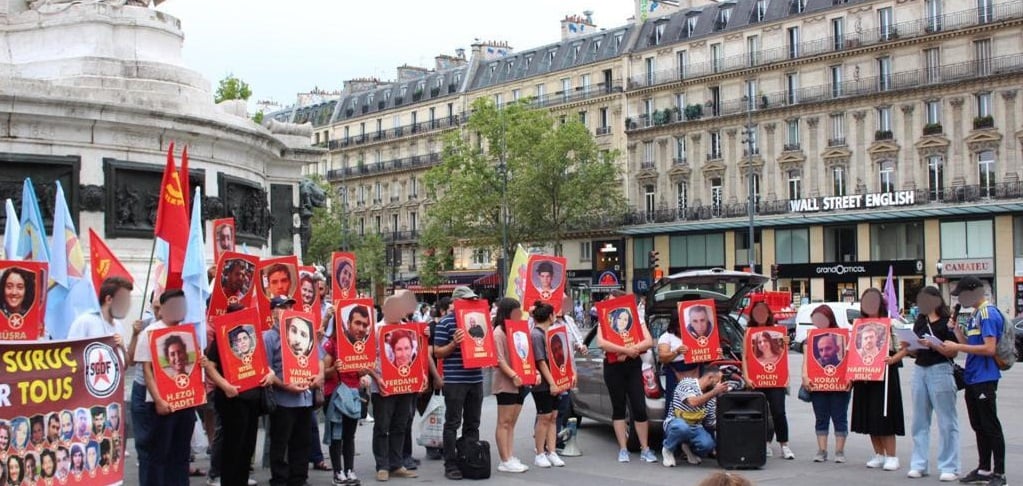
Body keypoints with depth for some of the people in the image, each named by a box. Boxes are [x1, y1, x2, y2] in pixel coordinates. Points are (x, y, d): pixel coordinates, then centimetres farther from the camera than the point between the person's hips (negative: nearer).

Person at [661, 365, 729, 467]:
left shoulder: (711, 396, 6)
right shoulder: (687, 383, -13)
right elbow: (693, 402, -30)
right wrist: (715, 392, -28)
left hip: (695, 428, 5)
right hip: (675, 423, -5)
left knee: (708, 444, -28)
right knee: (682, 427, -41)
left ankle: (688, 448, 9)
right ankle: (668, 449, -9)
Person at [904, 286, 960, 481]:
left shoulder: (947, 322, -6)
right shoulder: (920, 322, 13)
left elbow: (953, 352, -9)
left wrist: (933, 345, -20)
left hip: (940, 370, -7)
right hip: (920, 370, 7)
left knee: (946, 421, -3)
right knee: (919, 421, 9)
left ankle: (949, 467, 1)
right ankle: (918, 465, 14)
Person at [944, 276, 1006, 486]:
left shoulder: (988, 314, -14)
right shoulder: (975, 315, 15)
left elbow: (989, 348, -22)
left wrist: (957, 347, -20)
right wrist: (956, 329, 3)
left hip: (985, 378, -9)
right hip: (973, 378, 9)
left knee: (991, 427, -3)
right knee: (979, 427, 14)